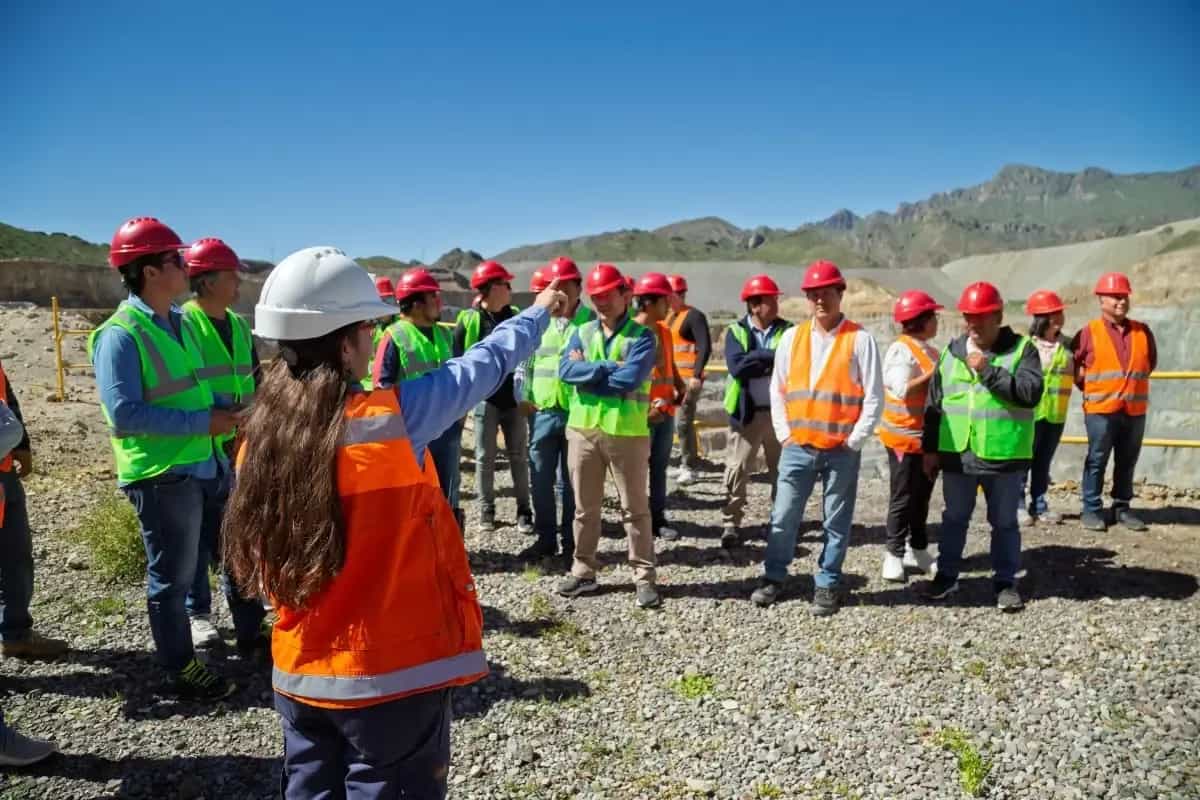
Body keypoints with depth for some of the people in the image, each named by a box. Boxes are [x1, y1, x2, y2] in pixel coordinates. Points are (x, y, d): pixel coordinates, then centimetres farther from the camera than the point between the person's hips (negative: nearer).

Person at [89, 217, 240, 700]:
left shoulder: (179, 322, 10)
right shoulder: (120, 335, -17)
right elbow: (124, 412, -23)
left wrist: (223, 411, 2)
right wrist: (202, 422, -22)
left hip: (204, 466, 8)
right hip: (161, 476, -8)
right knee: (172, 578, 6)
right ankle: (182, 670, 23)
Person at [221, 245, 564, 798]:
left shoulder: (259, 437, -4)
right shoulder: (393, 419, -19)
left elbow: (260, 564, 7)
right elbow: (485, 364, -5)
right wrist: (540, 312, 11)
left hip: (300, 674, 5)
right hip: (392, 675, -5)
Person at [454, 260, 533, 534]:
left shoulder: (516, 317, 5)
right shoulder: (469, 320, -5)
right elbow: (458, 360, -1)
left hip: (513, 398, 3)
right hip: (485, 398, -2)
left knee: (518, 456, 8)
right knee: (485, 457, 8)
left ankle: (524, 510, 18)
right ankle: (486, 510, 20)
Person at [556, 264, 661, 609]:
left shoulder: (641, 335, -4)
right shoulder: (582, 332, 9)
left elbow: (631, 378, -20)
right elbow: (565, 370, -9)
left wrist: (587, 371, -11)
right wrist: (609, 368, -16)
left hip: (627, 431, -4)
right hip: (583, 430, 4)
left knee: (635, 507, 5)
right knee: (584, 507, 13)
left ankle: (644, 577, 15)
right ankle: (583, 571, 26)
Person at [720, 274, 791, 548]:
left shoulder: (787, 330, 4)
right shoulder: (736, 331, 0)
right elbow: (737, 366, -17)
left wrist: (756, 361, -19)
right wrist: (772, 356, -15)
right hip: (747, 412, -2)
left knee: (783, 470, 11)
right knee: (737, 470, -1)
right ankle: (730, 524, 8)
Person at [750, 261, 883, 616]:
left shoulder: (860, 339, -4)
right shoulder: (792, 337, 6)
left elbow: (874, 397, -4)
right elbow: (778, 390, 10)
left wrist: (854, 441, -7)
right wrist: (785, 435, 4)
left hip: (841, 451, -2)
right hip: (797, 447, 3)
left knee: (836, 522, 8)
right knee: (782, 516, 7)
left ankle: (827, 585, 22)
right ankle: (774, 577, 23)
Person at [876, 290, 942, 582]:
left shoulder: (930, 351, 12)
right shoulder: (901, 349, -15)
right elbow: (903, 390, -23)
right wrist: (933, 373, -19)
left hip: (927, 435, 8)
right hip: (904, 436, -8)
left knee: (921, 496, 14)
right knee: (903, 498, -1)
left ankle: (917, 550, 24)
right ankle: (894, 554, 9)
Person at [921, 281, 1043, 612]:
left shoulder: (1021, 349, -3)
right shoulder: (951, 351, 8)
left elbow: (1031, 393, -18)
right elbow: (934, 404, 9)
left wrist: (989, 371, -21)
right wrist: (930, 448, 7)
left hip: (1003, 456, -3)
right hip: (957, 454, 3)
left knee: (1004, 523, 10)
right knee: (954, 518, 14)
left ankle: (1005, 582, 24)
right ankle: (947, 575, 28)